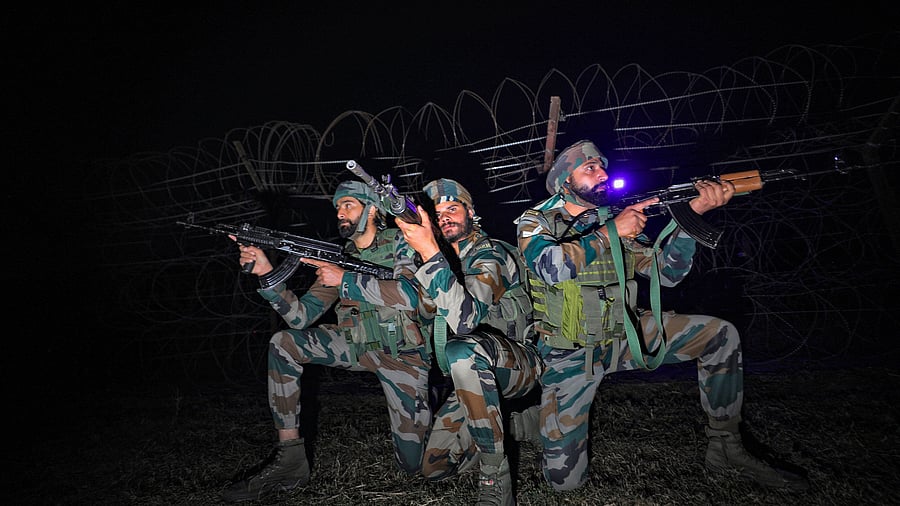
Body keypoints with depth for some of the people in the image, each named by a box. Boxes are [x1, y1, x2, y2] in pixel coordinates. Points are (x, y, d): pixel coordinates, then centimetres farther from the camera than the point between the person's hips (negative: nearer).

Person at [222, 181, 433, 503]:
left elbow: (411, 295, -29)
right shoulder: (338, 258, 4)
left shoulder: (400, 242, -9)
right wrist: (266, 273, -17)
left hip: (402, 353, -4)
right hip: (357, 345, 5)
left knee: (413, 464, -7)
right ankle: (290, 462, -8)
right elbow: (301, 316, -5)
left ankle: (423, 417, 29)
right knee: (282, 344, -15)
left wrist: (346, 281, -27)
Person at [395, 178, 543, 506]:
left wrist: (430, 252, -39)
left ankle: (496, 479, -26)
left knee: (463, 351, -41)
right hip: (477, 375, 7)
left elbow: (465, 318, -33)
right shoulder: (444, 261, 11)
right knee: (434, 468, 1)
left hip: (519, 363, -7)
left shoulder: (490, 254, -16)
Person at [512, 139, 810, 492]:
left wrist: (694, 211, -12)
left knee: (719, 334, -8)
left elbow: (666, 271, -2)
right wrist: (609, 232, -24)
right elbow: (551, 267, -28)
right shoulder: (535, 221, -6)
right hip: (571, 353, -4)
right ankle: (517, 416, 23)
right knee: (566, 479, -6)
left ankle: (726, 448, 5)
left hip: (621, 335, 5)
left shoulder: (614, 220, 6)